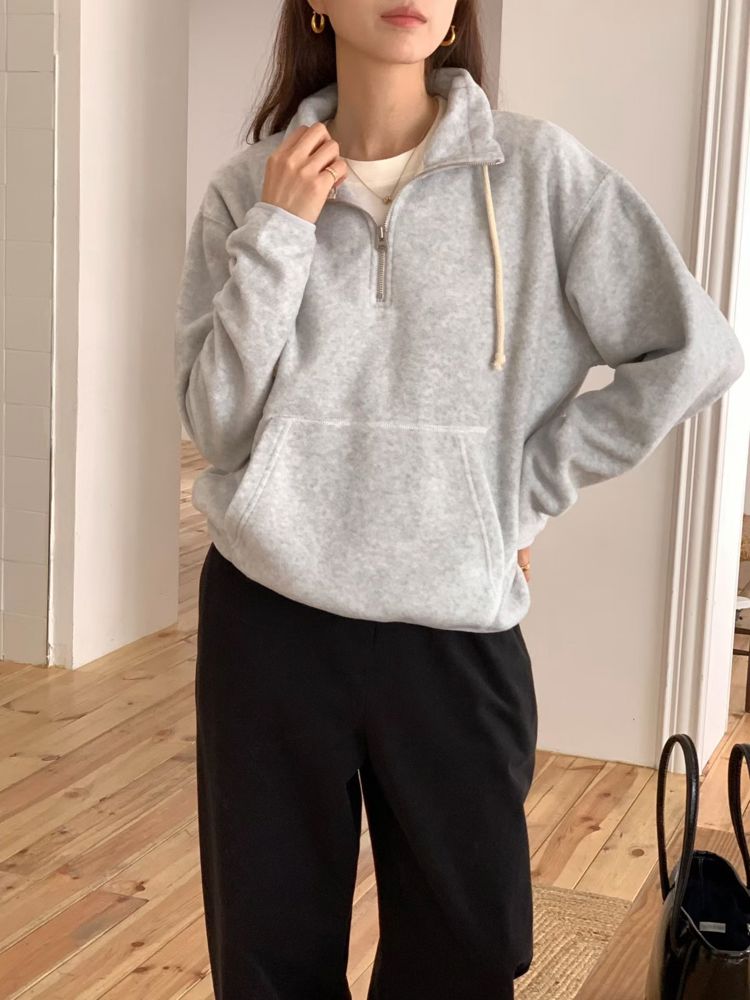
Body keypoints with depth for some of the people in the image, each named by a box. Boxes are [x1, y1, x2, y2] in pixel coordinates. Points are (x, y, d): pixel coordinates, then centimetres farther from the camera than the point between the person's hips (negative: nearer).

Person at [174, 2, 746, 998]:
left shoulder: (539, 170, -4)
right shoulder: (251, 187, 1)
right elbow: (216, 424, -3)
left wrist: (527, 490, -2)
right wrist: (277, 236, -12)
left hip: (455, 627, -1)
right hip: (268, 619, 1)